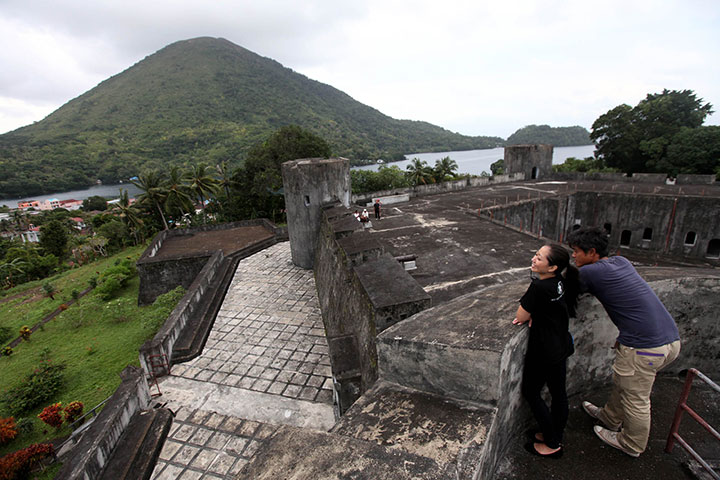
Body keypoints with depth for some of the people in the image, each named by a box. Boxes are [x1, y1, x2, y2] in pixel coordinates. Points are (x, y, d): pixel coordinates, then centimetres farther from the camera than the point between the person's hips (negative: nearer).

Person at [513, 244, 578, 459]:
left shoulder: (539, 287, -29)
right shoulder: (560, 281, -3)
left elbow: (520, 316, -19)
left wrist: (530, 315, 0)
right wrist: (534, 314, -2)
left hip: (544, 350, -8)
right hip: (561, 346, 8)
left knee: (531, 392, 12)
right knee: (558, 393, 20)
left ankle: (552, 445, 25)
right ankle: (556, 437, 39)